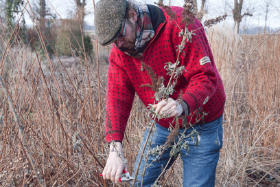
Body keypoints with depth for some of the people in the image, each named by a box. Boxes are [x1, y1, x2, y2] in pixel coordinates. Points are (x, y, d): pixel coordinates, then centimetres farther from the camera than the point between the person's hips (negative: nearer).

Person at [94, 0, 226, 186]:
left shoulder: (180, 25, -24)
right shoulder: (119, 52, -6)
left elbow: (205, 76, -28)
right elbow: (117, 97, -13)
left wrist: (183, 105, -47)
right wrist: (115, 148, -26)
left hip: (200, 127, -5)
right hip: (161, 126, 5)